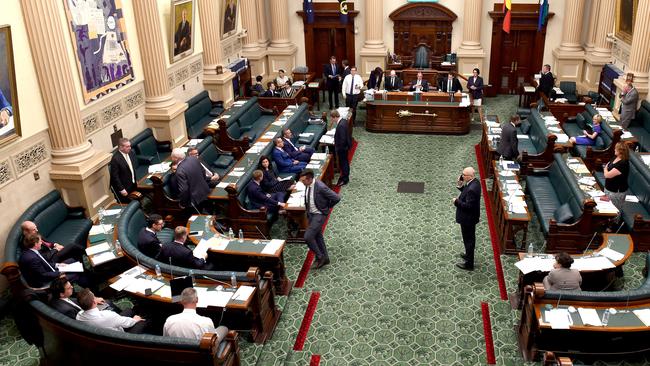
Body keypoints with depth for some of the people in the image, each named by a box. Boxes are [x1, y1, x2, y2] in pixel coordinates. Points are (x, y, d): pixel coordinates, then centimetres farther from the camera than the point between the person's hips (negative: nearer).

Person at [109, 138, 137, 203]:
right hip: (123, 188, -7)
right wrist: (121, 189, -19)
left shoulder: (131, 153, -1)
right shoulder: (115, 159, -23)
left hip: (133, 185, 7)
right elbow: (115, 176, -20)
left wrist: (135, 181, 11)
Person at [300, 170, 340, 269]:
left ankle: (320, 257, 7)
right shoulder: (308, 185, -4)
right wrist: (308, 210, 9)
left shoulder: (320, 187, -27)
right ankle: (325, 258, 34)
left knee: (308, 236, -13)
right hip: (311, 214, 8)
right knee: (318, 236, 18)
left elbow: (336, 198, -22)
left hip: (319, 215, -8)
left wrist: (327, 206, -7)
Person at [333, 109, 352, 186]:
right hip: (345, 145, 9)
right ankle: (345, 175, 40)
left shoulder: (341, 125, -31)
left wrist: (337, 147, -18)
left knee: (343, 163, 7)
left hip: (342, 148, -9)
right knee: (345, 162, 23)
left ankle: (345, 179, 21)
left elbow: (342, 140, -29)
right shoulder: (343, 121, -1)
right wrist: (336, 139, 8)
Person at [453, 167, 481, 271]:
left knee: (468, 240, 4)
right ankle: (469, 255, 46)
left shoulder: (472, 189, -32)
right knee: (470, 238, 26)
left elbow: (468, 206, -31)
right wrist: (460, 186, -5)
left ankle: (469, 264, 17)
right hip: (471, 216, 10)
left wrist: (456, 202, -19)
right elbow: (467, 193, 10)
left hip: (468, 219, -10)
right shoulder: (474, 182, -2)